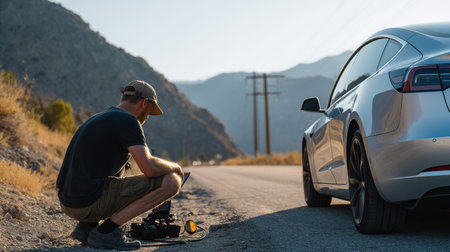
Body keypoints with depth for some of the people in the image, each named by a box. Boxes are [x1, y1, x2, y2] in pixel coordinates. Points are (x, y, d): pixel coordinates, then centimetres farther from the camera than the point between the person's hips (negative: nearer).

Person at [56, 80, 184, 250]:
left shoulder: (100, 119, 22)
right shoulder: (128, 121, -7)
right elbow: (149, 168, -18)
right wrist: (174, 167, 3)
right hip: (91, 202, -9)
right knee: (172, 181, -8)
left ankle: (86, 226, 16)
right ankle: (107, 230, -8)